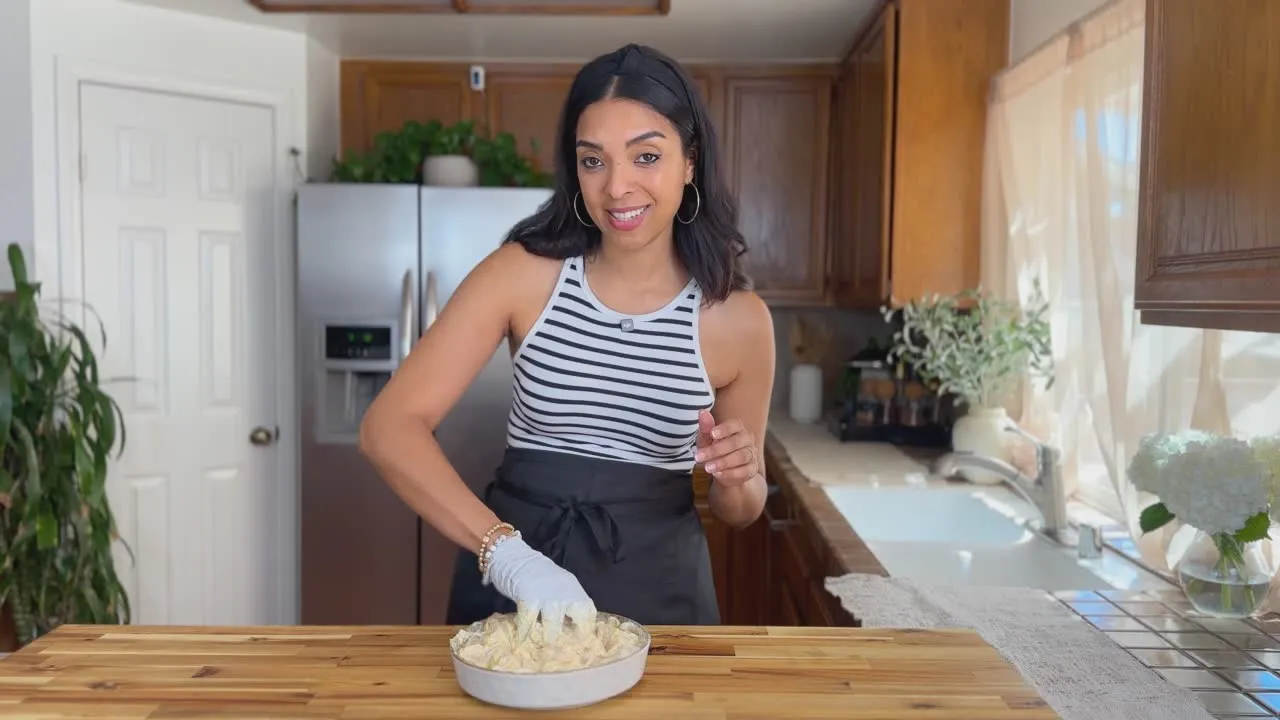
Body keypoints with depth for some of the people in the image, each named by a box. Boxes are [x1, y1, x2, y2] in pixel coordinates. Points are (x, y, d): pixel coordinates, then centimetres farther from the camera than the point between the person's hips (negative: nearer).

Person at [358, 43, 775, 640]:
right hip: (511, 573, 0)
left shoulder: (738, 319, -8)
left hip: (658, 586, 1)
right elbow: (387, 427, -18)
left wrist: (737, 479, -18)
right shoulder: (523, 272, -11)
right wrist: (505, 551, -30)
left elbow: (739, 513, 5)